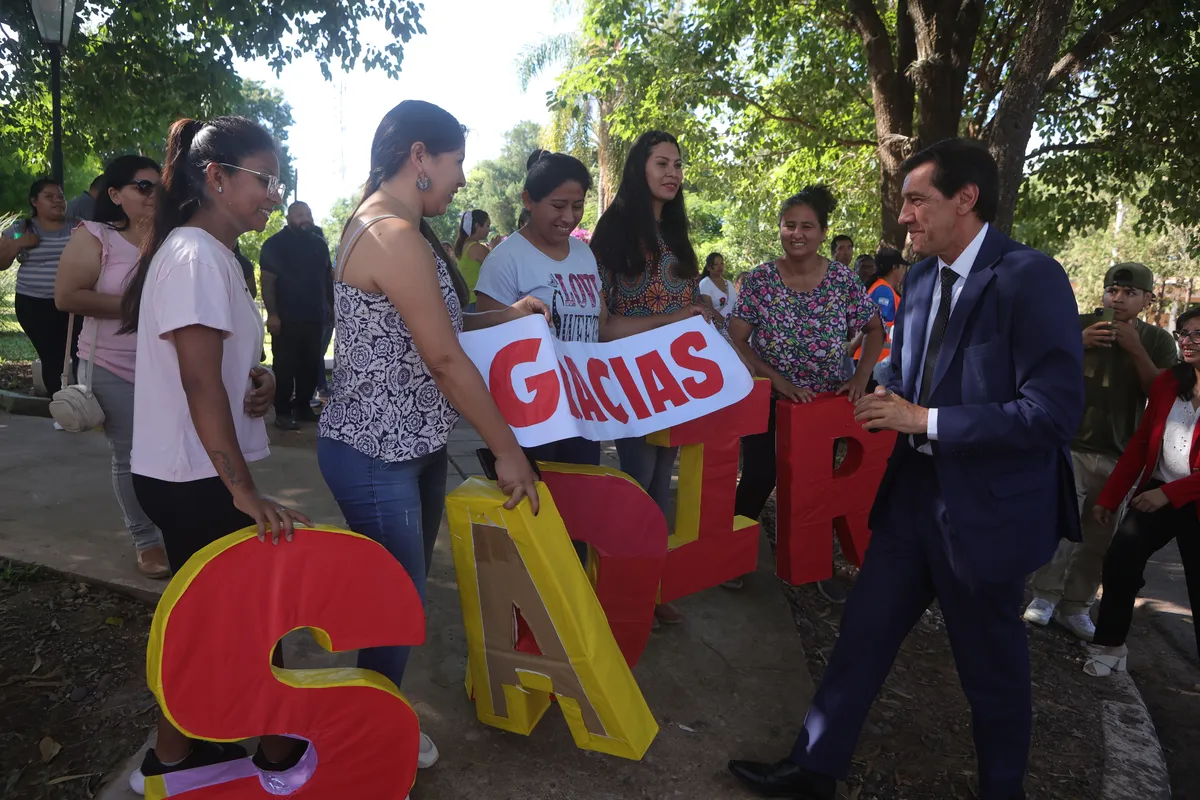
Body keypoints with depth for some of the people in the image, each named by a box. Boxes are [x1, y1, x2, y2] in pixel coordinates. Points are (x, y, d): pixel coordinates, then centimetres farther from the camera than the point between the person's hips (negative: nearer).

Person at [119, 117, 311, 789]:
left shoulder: (215, 253, 13)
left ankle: (174, 756, 32)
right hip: (196, 480, -10)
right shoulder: (195, 257, -18)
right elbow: (200, 382, -23)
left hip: (184, 477, 10)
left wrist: (258, 378, 0)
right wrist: (244, 490, -24)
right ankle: (278, 750, 21)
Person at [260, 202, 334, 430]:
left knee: (311, 364, 9)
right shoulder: (275, 244, -4)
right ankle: (282, 412, 3)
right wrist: (272, 314, -15)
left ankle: (303, 406, 21)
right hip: (286, 318, -5)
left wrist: (331, 305, 13)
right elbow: (267, 281, -9)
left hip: (314, 317, 5)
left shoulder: (319, 244, 12)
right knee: (285, 366, -2)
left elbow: (328, 276, 20)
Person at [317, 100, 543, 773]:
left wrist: (505, 315, 14)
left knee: (406, 594, 19)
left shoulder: (385, 224, 12)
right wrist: (509, 451, -14)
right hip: (376, 456, -10)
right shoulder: (396, 236, -21)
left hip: (411, 446, 10)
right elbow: (445, 360, -21)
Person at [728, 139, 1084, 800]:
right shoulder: (921, 278, 7)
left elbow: (1056, 411, -23)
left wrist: (925, 419, -22)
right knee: (863, 633, 12)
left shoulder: (1030, 278, -16)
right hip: (914, 490, 7)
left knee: (992, 666, 13)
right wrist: (889, 404, -3)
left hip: (986, 508, -6)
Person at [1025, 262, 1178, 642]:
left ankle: (1075, 607, 19)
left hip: (1117, 456, 2)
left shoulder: (1158, 341, 5)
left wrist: (1136, 350, -13)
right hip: (1067, 445, -2)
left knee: (1100, 538, 7)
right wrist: (1077, 344, -13)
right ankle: (1044, 596, 9)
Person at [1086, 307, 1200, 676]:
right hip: (1156, 492, 4)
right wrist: (1110, 496, 4)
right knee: (1119, 561, -8)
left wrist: (1170, 493, -20)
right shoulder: (1168, 382, 6)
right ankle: (1111, 647, 4)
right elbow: (1141, 443, 7)